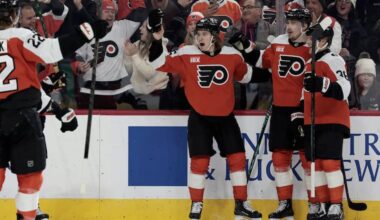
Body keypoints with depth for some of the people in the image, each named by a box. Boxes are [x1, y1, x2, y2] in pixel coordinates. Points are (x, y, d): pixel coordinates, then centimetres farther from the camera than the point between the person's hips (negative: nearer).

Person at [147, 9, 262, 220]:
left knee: (237, 158, 3)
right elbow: (158, 64, -13)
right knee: (199, 161, -5)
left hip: (225, 117, 3)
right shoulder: (186, 55, -9)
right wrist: (157, 40, -24)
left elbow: (245, 76, 15)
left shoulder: (231, 55, -2)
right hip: (199, 117, -3)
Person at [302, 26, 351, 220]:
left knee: (329, 162, -13)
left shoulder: (334, 61, -10)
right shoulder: (308, 63, 16)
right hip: (311, 123, 8)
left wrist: (322, 84, -41)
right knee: (313, 164, 6)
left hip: (332, 121, -8)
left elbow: (343, 89, -25)